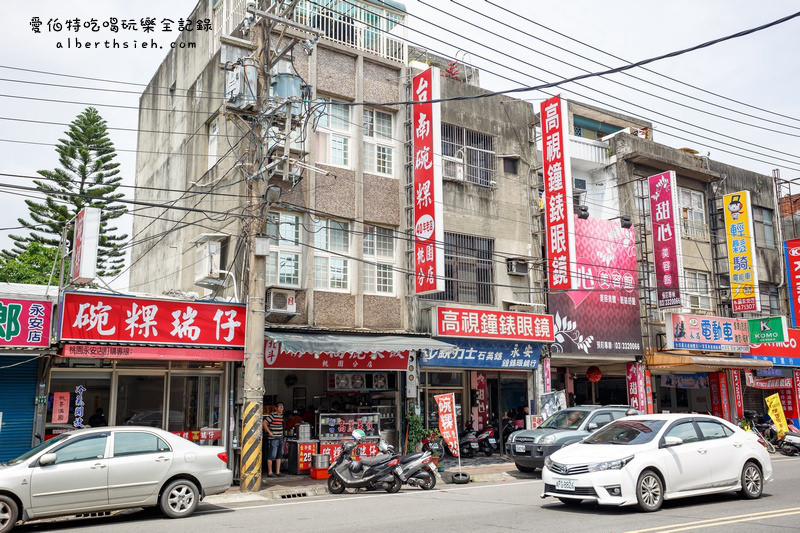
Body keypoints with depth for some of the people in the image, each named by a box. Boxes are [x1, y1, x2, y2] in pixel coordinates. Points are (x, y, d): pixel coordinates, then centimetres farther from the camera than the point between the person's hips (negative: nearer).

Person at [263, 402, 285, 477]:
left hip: (280, 438, 8)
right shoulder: (272, 416, -13)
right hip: (273, 439, -8)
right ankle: (270, 473, 5)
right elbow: (264, 423, -18)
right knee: (271, 456, -2)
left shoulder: (281, 416, 11)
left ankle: (278, 472, 18)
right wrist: (269, 432, -16)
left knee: (279, 456, 11)